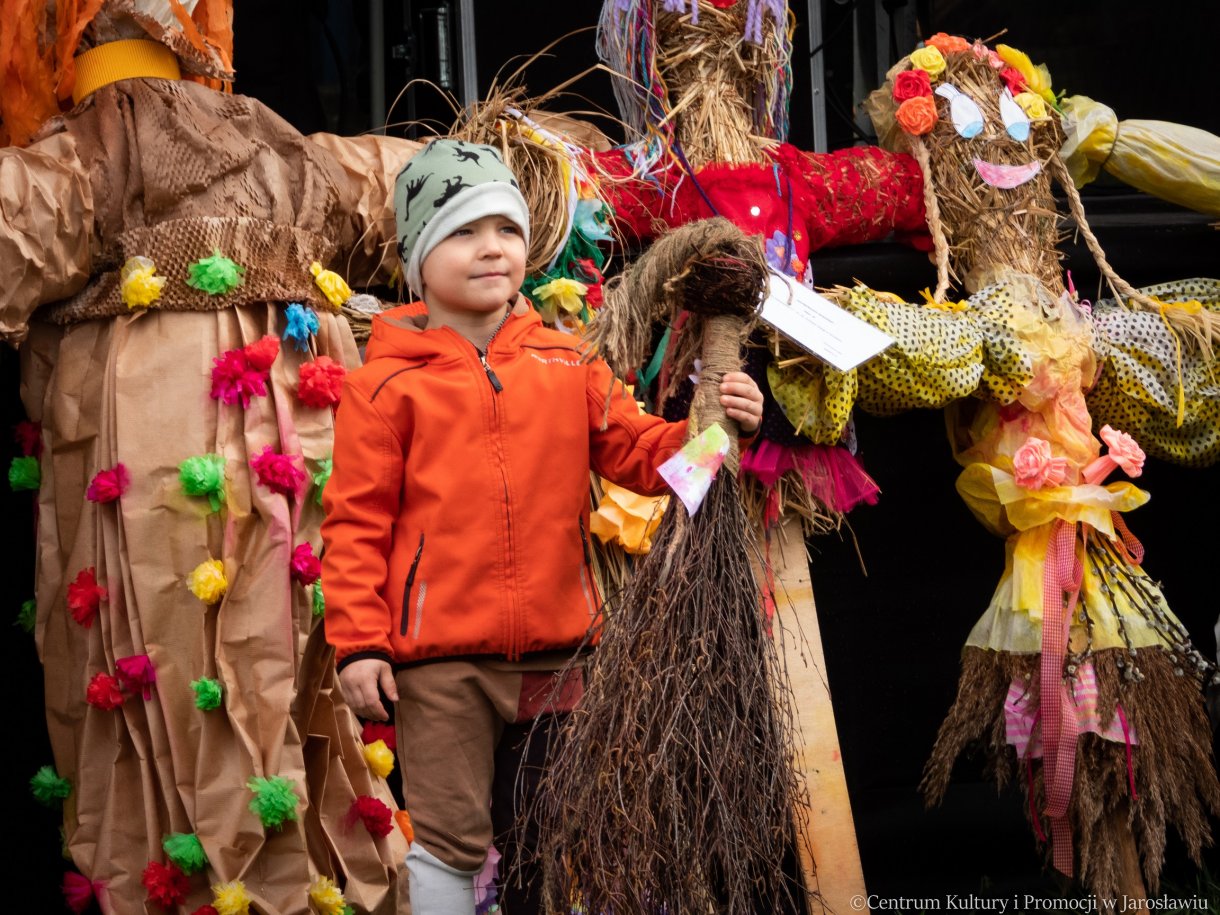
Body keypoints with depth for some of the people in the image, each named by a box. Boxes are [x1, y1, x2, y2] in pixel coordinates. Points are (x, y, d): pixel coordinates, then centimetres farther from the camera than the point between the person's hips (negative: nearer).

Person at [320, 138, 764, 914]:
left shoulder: (567, 364, 7)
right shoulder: (388, 383, -3)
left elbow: (638, 451, 4)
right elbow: (357, 521, -3)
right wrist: (358, 641, -9)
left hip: (554, 651, 4)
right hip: (439, 658, -4)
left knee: (542, 843, 15)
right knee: (452, 839, -2)